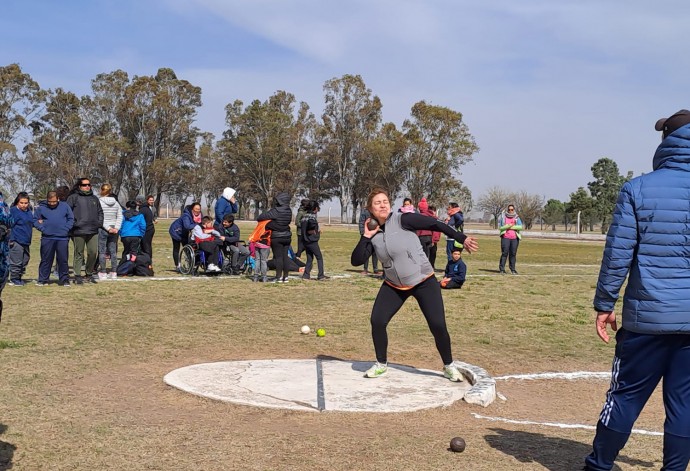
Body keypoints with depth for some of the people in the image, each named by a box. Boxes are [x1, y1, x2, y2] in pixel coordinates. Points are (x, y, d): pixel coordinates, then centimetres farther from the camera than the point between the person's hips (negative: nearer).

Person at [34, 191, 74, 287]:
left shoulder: (65, 206, 6)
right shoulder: (41, 208, 5)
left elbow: (71, 219, 8)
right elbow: (35, 220, 9)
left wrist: (66, 229, -4)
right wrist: (42, 228, -5)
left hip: (62, 238, 0)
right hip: (47, 238, 0)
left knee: (63, 260, 3)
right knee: (46, 260, 4)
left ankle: (64, 279, 11)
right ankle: (42, 280, 11)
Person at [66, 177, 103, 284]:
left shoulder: (94, 198, 19)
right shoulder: (73, 197, 1)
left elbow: (100, 211, 25)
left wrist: (99, 222, 11)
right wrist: (72, 223, -10)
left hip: (93, 231, 5)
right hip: (79, 231, -5)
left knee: (93, 253, 4)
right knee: (79, 254, 0)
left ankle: (89, 273, 19)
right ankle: (77, 275, 7)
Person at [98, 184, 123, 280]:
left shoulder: (99, 202, -9)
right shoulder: (116, 203, 5)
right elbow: (120, 216, 1)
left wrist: (108, 228, -13)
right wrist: (116, 228, -5)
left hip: (102, 230, -4)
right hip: (114, 230, 4)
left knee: (102, 252, 2)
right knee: (113, 251, 9)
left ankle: (102, 273, 2)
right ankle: (114, 272, 10)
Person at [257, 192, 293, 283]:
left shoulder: (275, 211, -19)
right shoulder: (289, 211, 0)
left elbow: (262, 216, -18)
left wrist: (258, 218, 7)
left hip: (277, 237, -5)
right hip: (287, 236, 5)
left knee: (278, 257, 0)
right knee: (285, 256, 9)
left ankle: (279, 277, 1)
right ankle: (285, 276, 12)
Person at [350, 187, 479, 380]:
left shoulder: (403, 220, -15)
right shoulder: (373, 235, 0)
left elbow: (435, 224, -14)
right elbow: (356, 261, -3)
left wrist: (462, 238, -17)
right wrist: (365, 238, -14)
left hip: (424, 282, -4)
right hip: (394, 286, 4)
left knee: (438, 325, -9)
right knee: (377, 321, -8)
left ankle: (449, 367, 14)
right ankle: (381, 364, 15)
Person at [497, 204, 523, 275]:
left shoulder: (517, 218, 11)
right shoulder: (503, 217, 8)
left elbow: (520, 227, -2)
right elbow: (500, 227, 2)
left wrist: (511, 227, -8)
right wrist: (507, 226, -12)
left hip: (515, 238, 2)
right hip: (505, 237, -2)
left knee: (513, 254, 1)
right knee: (504, 253, -8)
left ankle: (513, 269, 7)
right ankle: (502, 269, -7)